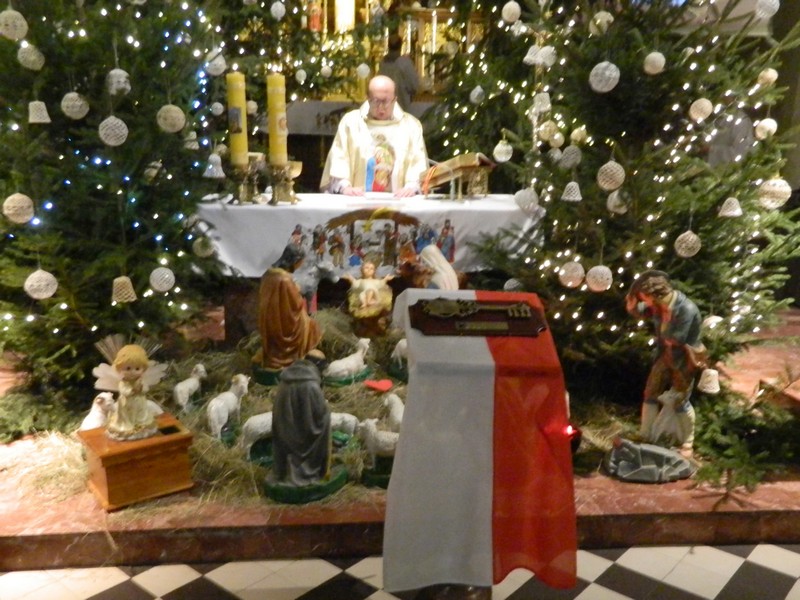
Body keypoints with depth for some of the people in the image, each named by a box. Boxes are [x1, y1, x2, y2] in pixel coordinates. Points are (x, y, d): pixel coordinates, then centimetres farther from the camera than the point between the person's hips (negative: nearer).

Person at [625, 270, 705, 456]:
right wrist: (632, 297, -17)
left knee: (681, 402, 6)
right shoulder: (659, 304, -10)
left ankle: (687, 443, 27)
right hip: (665, 355, 7)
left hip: (684, 360, -7)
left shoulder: (686, 309, -32)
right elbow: (635, 311, 4)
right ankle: (645, 436, 29)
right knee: (650, 394, 13)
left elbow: (675, 340, -30)